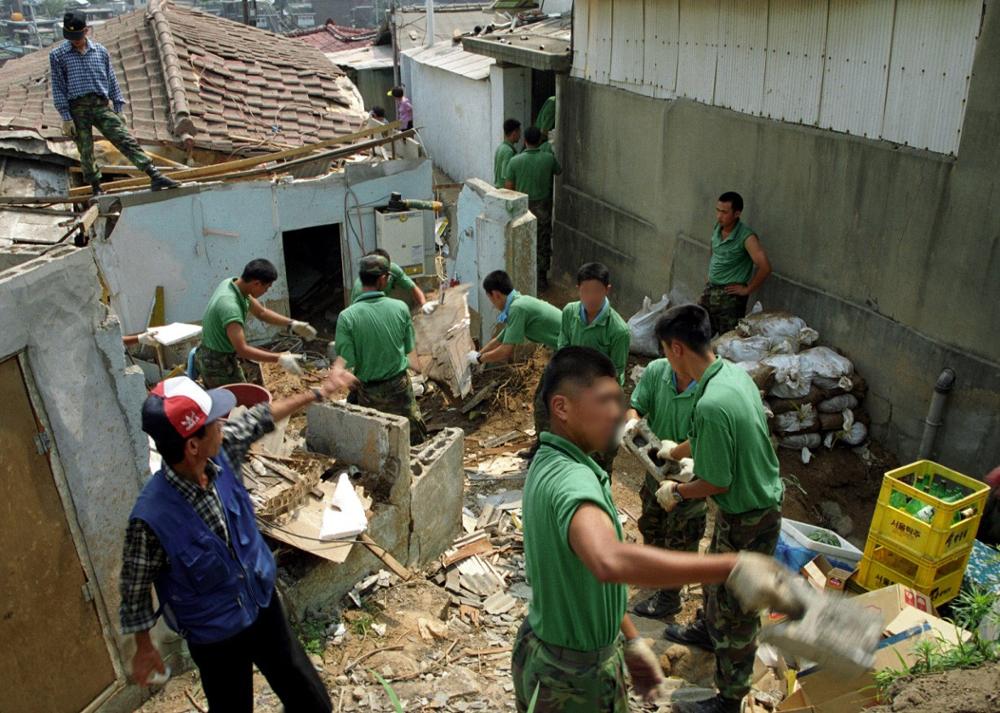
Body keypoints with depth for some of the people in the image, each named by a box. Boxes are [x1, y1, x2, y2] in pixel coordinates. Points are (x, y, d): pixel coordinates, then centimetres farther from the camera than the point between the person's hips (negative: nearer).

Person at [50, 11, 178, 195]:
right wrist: (66, 118, -5)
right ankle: (96, 189, 16)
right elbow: (58, 88, 2)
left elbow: (112, 81, 15)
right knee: (86, 152, 3)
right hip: (77, 109, -1)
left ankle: (155, 176, -19)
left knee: (126, 140, -11)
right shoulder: (58, 55, 3)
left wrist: (119, 109, 11)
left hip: (102, 106, 1)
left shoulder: (100, 51, 10)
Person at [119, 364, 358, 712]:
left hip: (263, 604, 5)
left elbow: (258, 419, 1)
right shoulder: (152, 517, -34)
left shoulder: (221, 453, -20)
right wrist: (144, 648, 0)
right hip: (215, 635, -5)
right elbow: (135, 590, -16)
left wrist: (319, 392, 11)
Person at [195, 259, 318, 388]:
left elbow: (261, 312, 8)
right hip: (219, 365, -10)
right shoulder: (229, 306, -33)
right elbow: (242, 350, -35)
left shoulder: (231, 284, -4)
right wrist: (280, 359, -35)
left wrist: (292, 323, -1)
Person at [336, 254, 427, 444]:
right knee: (416, 441, 13)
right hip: (399, 387, 1)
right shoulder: (400, 308, -12)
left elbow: (346, 363, -17)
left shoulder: (347, 316, -18)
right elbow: (409, 347, 0)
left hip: (368, 393, -1)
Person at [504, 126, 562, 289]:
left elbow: (508, 188, -7)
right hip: (542, 209, 1)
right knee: (543, 245, 11)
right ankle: (541, 279, 18)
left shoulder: (515, 161, -11)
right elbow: (559, 171, 13)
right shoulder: (549, 158, -9)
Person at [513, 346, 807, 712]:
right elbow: (610, 561, -53)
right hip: (573, 677, -8)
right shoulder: (571, 479, -32)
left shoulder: (551, 465, 0)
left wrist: (629, 640, 11)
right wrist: (732, 568, -53)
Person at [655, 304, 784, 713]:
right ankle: (708, 631, 58)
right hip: (758, 501, 9)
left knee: (735, 609, 9)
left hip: (748, 520, -9)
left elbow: (717, 482, -26)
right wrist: (676, 451, 25)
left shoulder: (711, 405, -34)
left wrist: (676, 492, -8)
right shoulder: (734, 373, -4)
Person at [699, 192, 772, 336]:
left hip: (730, 294, -7)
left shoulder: (746, 236, -20)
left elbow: (765, 267, -26)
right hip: (710, 289, 7)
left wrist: (747, 290, -16)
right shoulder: (718, 227, 1)